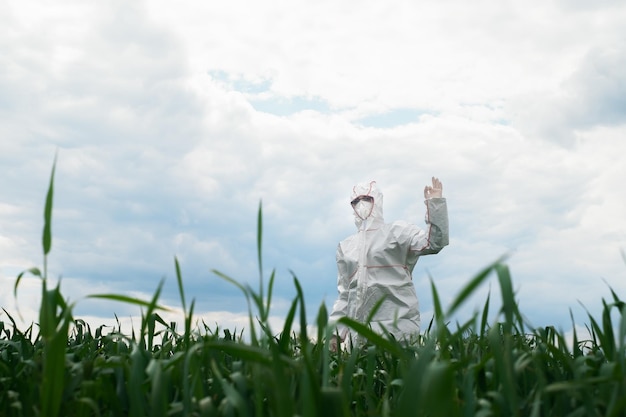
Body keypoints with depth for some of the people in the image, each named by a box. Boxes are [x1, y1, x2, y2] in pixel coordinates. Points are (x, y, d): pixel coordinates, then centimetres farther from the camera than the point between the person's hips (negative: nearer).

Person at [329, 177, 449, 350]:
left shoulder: (396, 232, 4)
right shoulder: (346, 246, 17)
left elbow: (434, 242, -11)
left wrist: (435, 203, -18)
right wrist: (336, 329, 13)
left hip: (396, 322, -4)